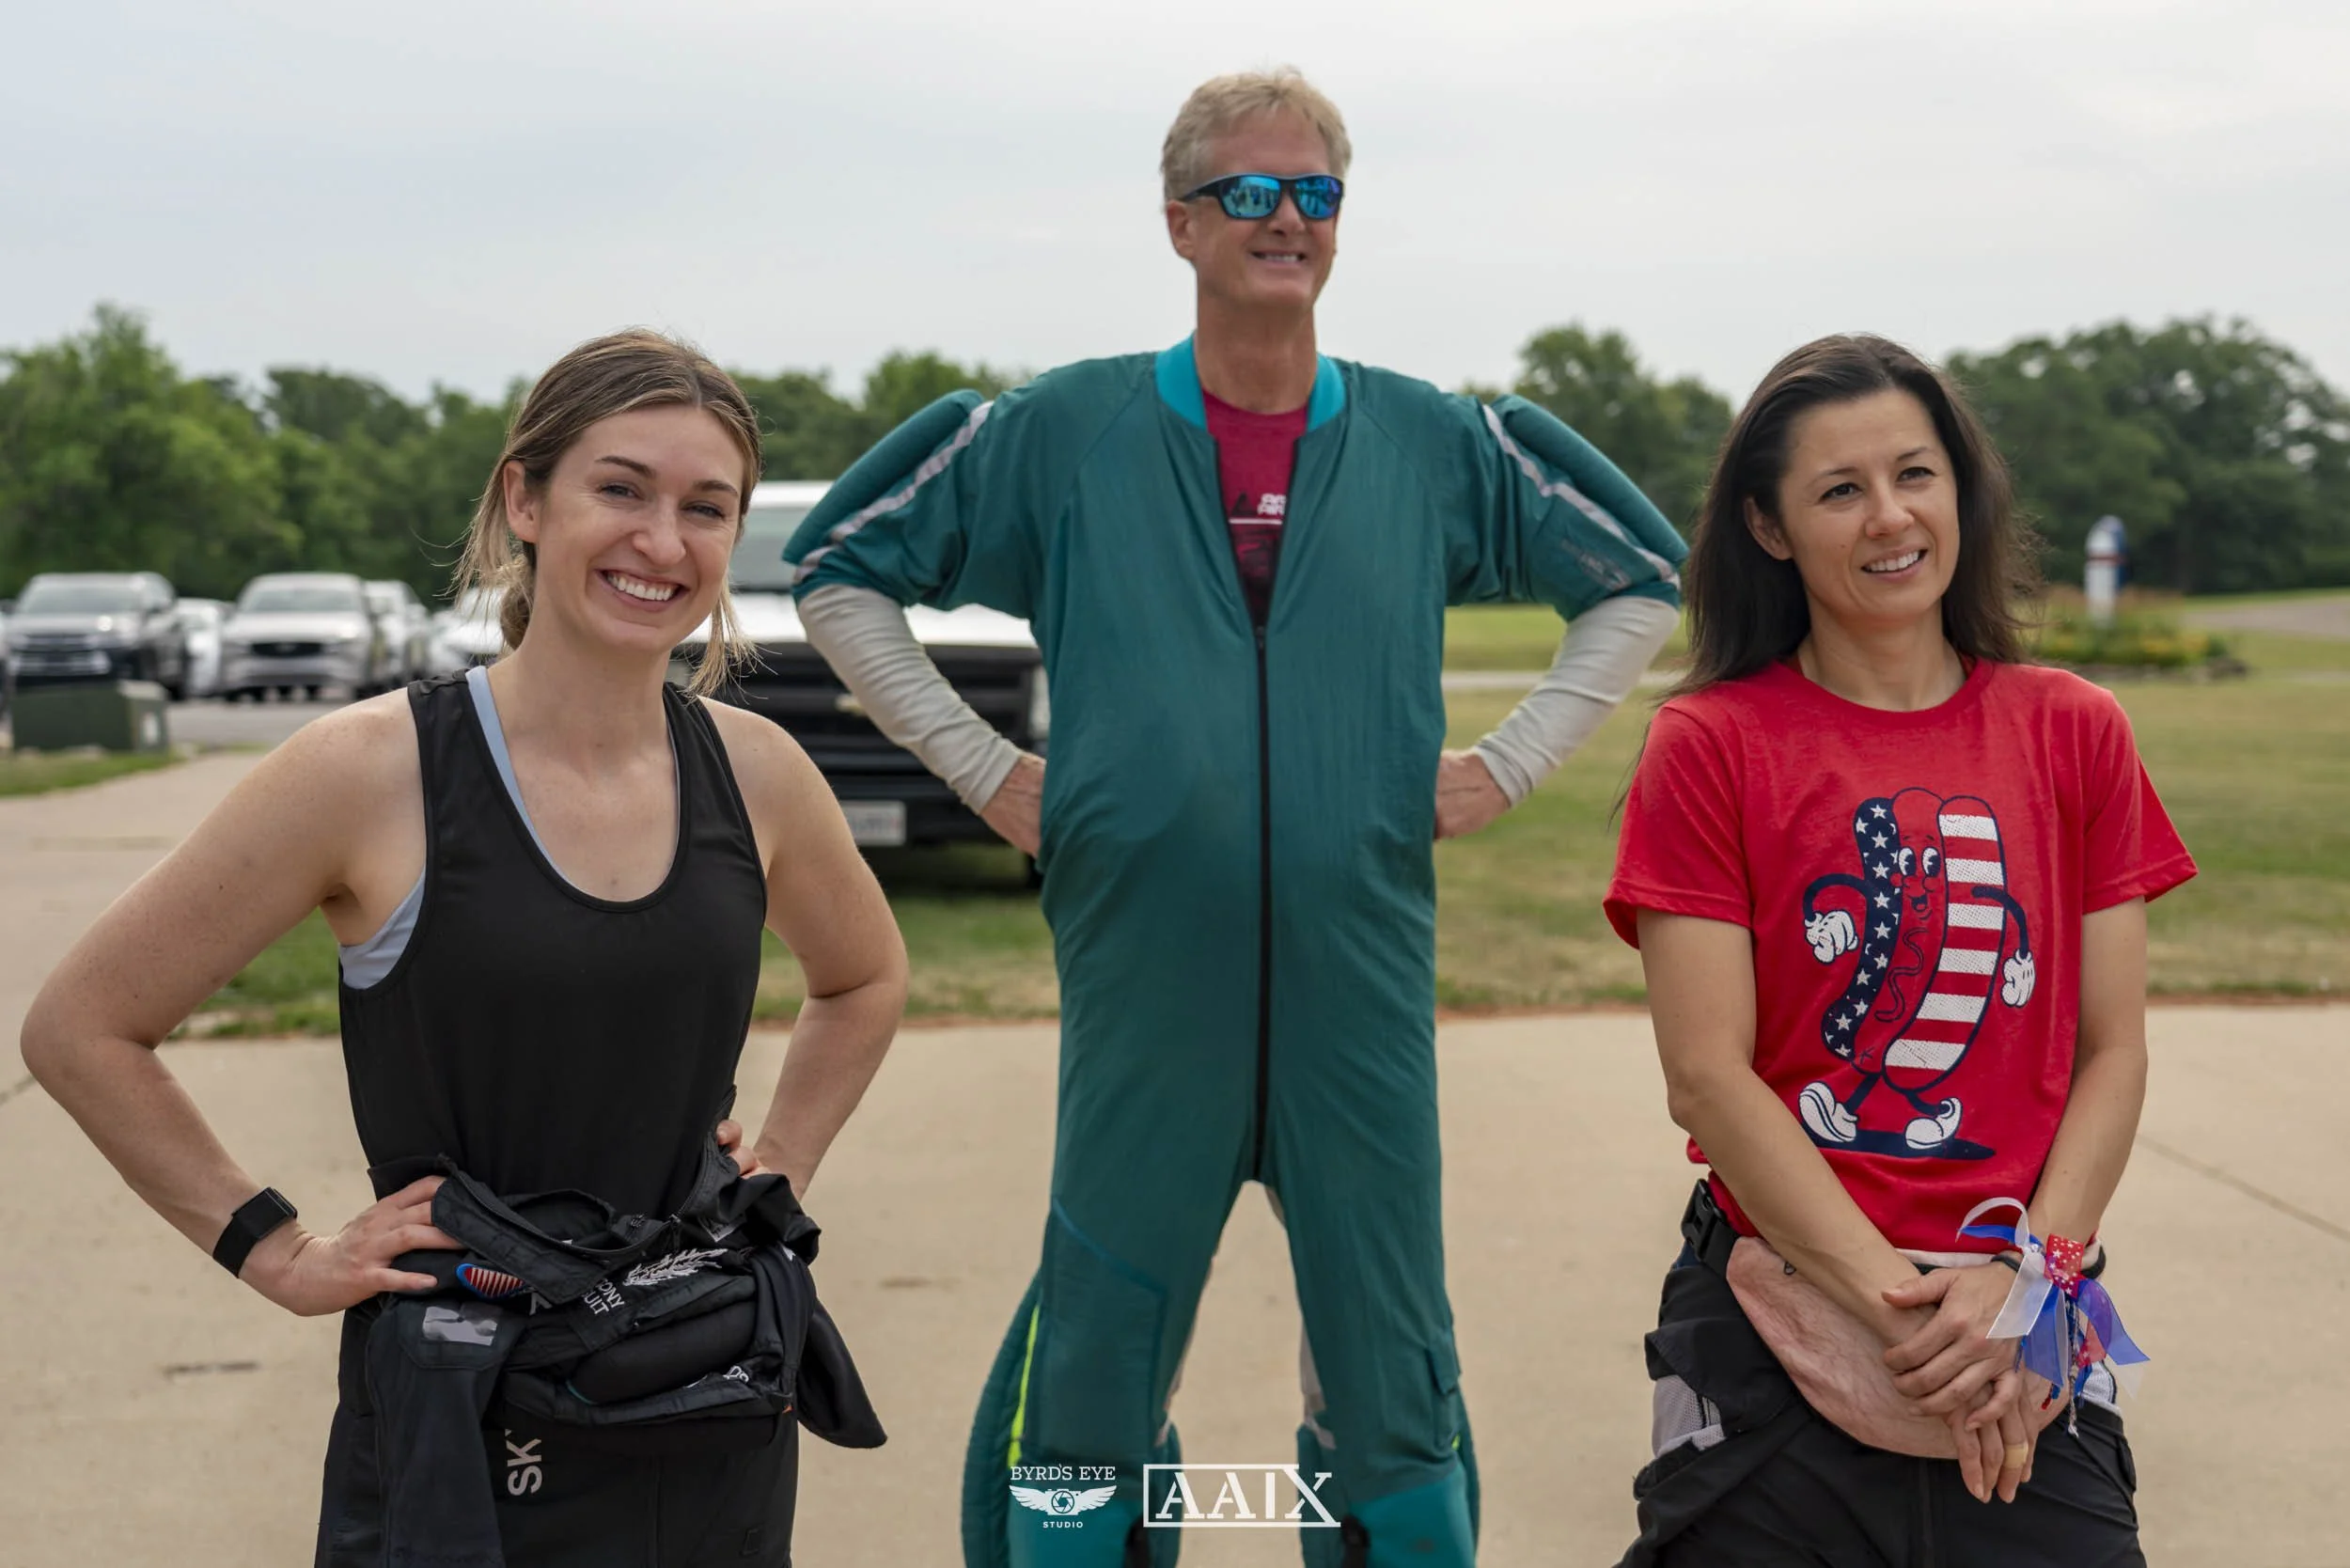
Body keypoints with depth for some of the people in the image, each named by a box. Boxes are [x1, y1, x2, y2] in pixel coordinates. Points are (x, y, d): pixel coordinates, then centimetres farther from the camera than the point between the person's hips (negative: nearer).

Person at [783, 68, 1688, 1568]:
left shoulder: (1438, 442, 6)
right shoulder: (1060, 431, 2)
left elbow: (1643, 578, 18)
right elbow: (840, 565, 9)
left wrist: (1509, 765, 7)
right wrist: (982, 766, 2)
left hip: (1362, 988, 1)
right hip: (1145, 986, -1)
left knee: (1394, 1386, 11)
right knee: (1089, 1385, 7)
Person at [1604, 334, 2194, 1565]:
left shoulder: (2074, 734, 5)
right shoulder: (1710, 745, -3)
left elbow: (2112, 1053, 3)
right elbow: (1707, 1074, -9)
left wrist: (2027, 1282, -11)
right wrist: (1902, 1304, -14)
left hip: (2031, 1357, 2)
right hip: (1779, 1323, -2)